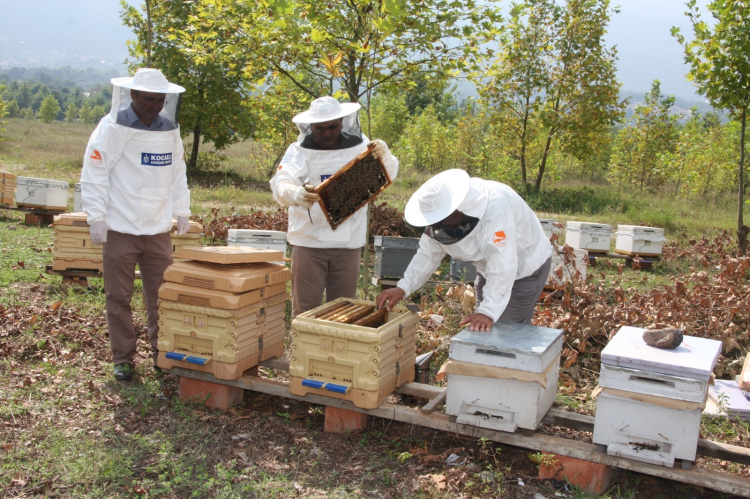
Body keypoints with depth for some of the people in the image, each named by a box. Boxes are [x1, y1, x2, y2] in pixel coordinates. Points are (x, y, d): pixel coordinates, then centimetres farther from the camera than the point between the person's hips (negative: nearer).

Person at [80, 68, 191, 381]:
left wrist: (182, 211, 11)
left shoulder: (169, 129, 8)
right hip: (120, 229, -3)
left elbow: (177, 174, 17)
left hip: (159, 229, 4)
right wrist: (97, 217, -11)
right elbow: (93, 175, -8)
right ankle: (123, 358, 17)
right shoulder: (112, 128, -7)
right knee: (119, 297, 5)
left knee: (162, 296, 6)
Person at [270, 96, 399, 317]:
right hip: (309, 241, -2)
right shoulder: (300, 151, -4)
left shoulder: (359, 146, 3)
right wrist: (298, 194, -42)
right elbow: (280, 185, -18)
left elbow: (388, 175, 0)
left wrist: (384, 156, -24)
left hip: (348, 243, 2)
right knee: (305, 309, 3)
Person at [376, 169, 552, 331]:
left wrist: (489, 312, -42)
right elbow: (428, 254, -7)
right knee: (480, 331, 13)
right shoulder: (441, 208, -14)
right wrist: (402, 288, -18)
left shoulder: (495, 206, -37)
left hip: (527, 268, -7)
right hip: (489, 270, 7)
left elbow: (502, 264, -39)